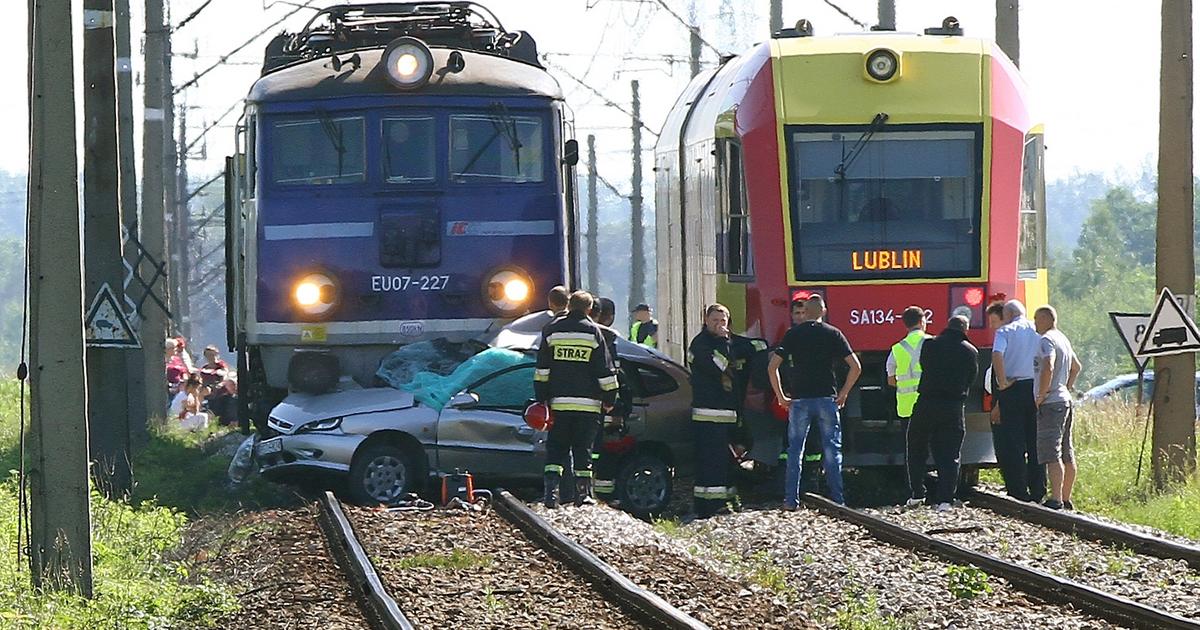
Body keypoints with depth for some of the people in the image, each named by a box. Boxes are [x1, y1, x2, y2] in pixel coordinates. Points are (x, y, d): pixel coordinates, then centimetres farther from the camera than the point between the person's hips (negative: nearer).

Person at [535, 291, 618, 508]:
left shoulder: (552, 330, 5)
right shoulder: (593, 332, -1)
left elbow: (542, 369, 5)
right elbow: (605, 370, 0)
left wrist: (542, 399, 9)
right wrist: (609, 399, 7)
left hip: (559, 403, 1)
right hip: (587, 404, -1)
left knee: (556, 449, 6)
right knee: (583, 449, 6)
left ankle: (551, 490, -9)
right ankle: (583, 492, 6)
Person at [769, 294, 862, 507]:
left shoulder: (792, 334, 3)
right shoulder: (833, 334, 2)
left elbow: (772, 367, -1)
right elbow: (856, 367, -2)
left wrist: (781, 397, 7)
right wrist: (843, 393, 7)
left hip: (799, 400, 0)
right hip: (827, 399, 0)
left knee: (795, 450, 8)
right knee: (832, 449, 5)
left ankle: (791, 500, 4)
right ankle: (837, 500, 2)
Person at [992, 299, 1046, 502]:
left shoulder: (1005, 331, -3)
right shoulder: (1039, 331, 9)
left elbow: (997, 355, -21)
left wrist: (1002, 382, -14)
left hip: (1013, 389, -4)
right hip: (1037, 390, 4)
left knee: (1012, 442, 1)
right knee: (1035, 442, 10)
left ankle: (1018, 492, -3)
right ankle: (1038, 492, 11)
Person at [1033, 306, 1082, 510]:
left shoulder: (1047, 340, -12)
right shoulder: (1063, 339, 19)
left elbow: (1048, 367, -29)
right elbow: (1077, 366, 34)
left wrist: (1042, 395, -21)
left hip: (1051, 402, -10)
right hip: (1065, 400, 10)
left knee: (1051, 453, -14)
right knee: (1066, 453, 12)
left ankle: (1055, 499, -21)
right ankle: (1066, 499, 18)